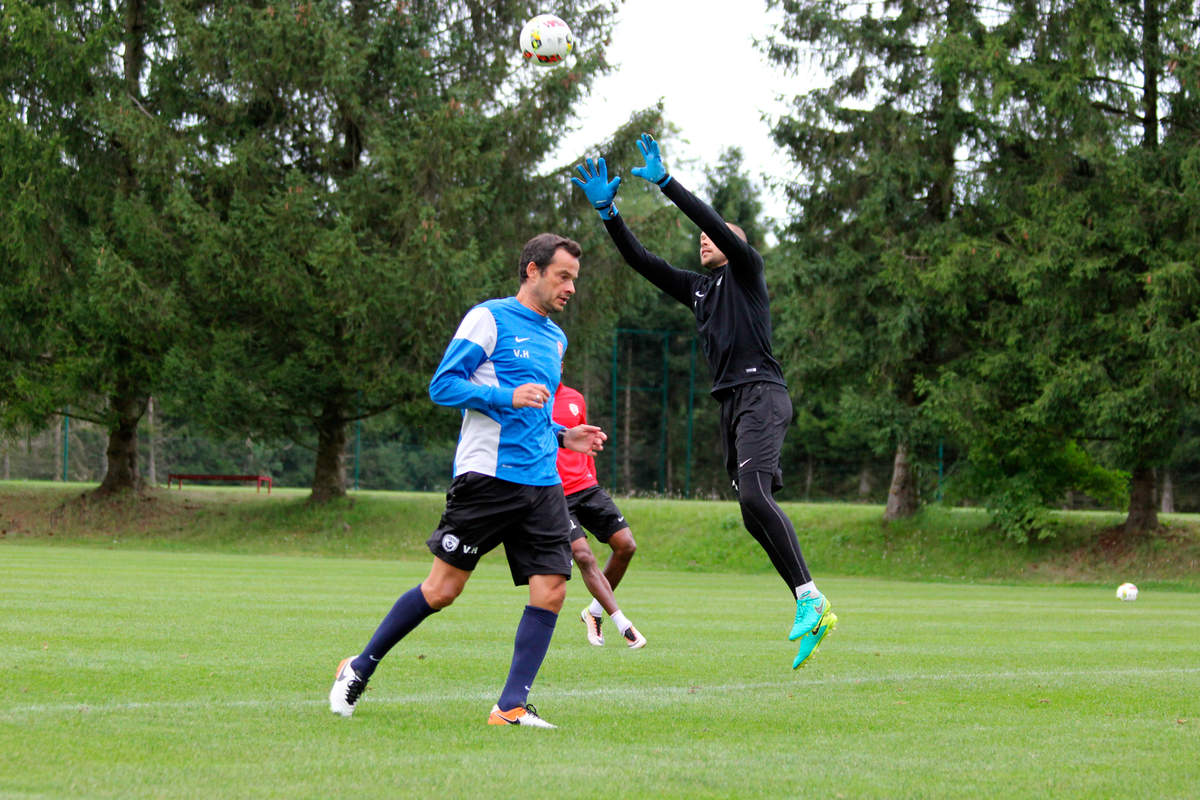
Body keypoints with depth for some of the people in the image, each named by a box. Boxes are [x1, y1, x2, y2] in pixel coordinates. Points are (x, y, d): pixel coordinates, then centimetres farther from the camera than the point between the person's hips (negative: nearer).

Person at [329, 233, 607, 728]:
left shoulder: (555, 338, 21)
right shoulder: (489, 319, -2)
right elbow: (442, 386, -8)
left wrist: (564, 437, 15)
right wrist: (507, 396, -18)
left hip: (542, 483, 7)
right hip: (487, 476, -7)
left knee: (550, 590, -7)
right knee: (442, 590, -5)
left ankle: (511, 707, -3)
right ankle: (359, 669, 13)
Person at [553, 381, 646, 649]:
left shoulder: (575, 399, 12)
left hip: (586, 488, 6)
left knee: (626, 546, -4)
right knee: (583, 556, -17)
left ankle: (594, 612, 16)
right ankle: (623, 626, -13)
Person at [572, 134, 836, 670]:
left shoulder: (746, 272, 5)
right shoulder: (696, 288, 24)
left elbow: (719, 226, -11)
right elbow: (641, 261, 21)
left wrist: (665, 183, -14)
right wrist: (606, 211, 11)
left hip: (761, 392, -8)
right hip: (732, 403, 8)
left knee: (754, 494, -26)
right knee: (756, 513, 1)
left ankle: (810, 601, -29)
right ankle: (811, 611, 2)